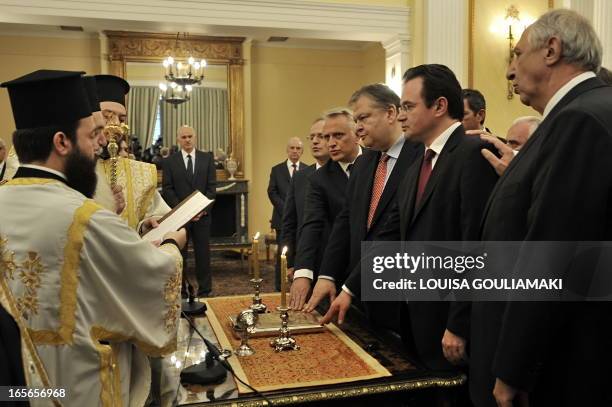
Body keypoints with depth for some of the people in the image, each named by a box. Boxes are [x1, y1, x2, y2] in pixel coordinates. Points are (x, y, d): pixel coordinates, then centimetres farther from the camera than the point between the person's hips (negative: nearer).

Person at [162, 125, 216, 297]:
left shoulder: (207, 158, 6)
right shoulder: (170, 161, 4)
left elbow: (212, 186, 2)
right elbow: (167, 189, -1)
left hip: (202, 214, 1)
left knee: (203, 254, 4)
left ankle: (204, 291, 13)